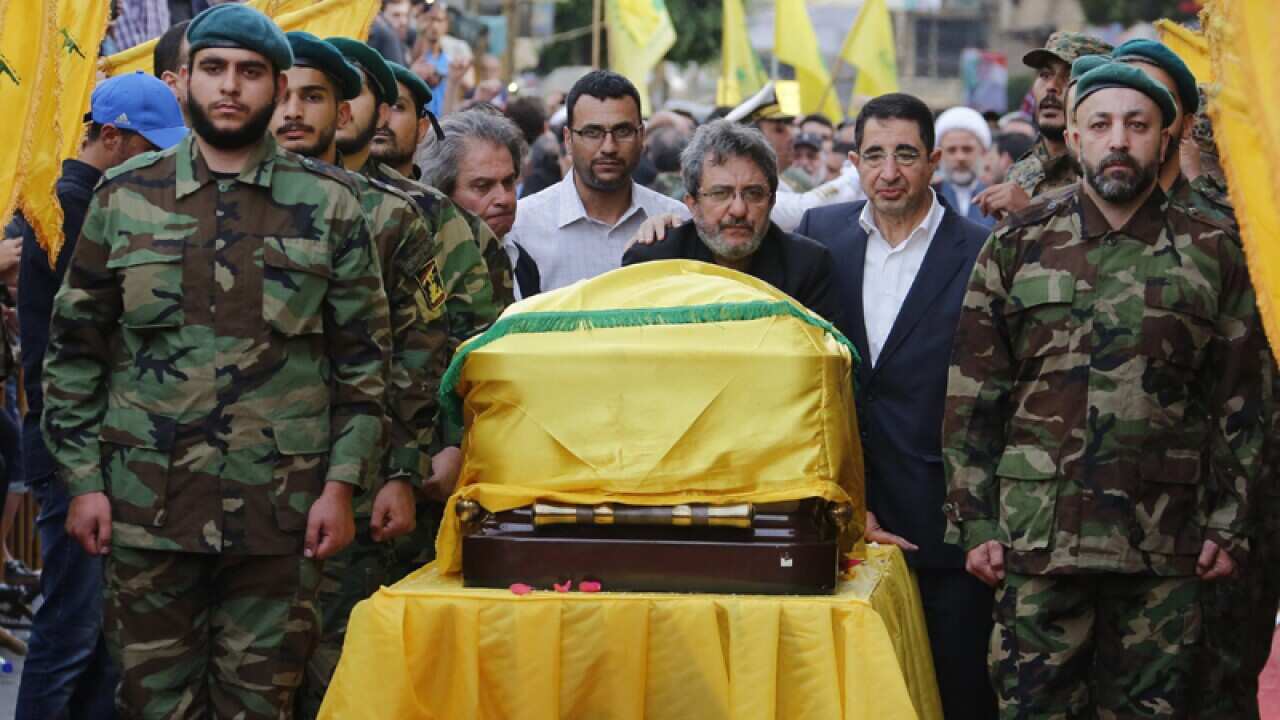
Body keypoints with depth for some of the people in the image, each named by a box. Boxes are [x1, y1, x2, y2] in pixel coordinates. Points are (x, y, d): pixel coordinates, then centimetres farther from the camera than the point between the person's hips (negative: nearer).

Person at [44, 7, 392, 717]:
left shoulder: (329, 207, 4)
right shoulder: (124, 197, 6)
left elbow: (362, 358, 5)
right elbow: (74, 349, 8)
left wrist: (341, 484, -2)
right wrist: (82, 480, 2)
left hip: (280, 510, -1)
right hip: (146, 503, 1)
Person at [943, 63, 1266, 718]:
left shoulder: (1211, 257, 5)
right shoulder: (1017, 246, 4)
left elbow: (1238, 403, 8)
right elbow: (972, 398, 4)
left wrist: (1228, 526, 3)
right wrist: (974, 521, -1)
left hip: (1165, 547, 0)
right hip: (1036, 536, 0)